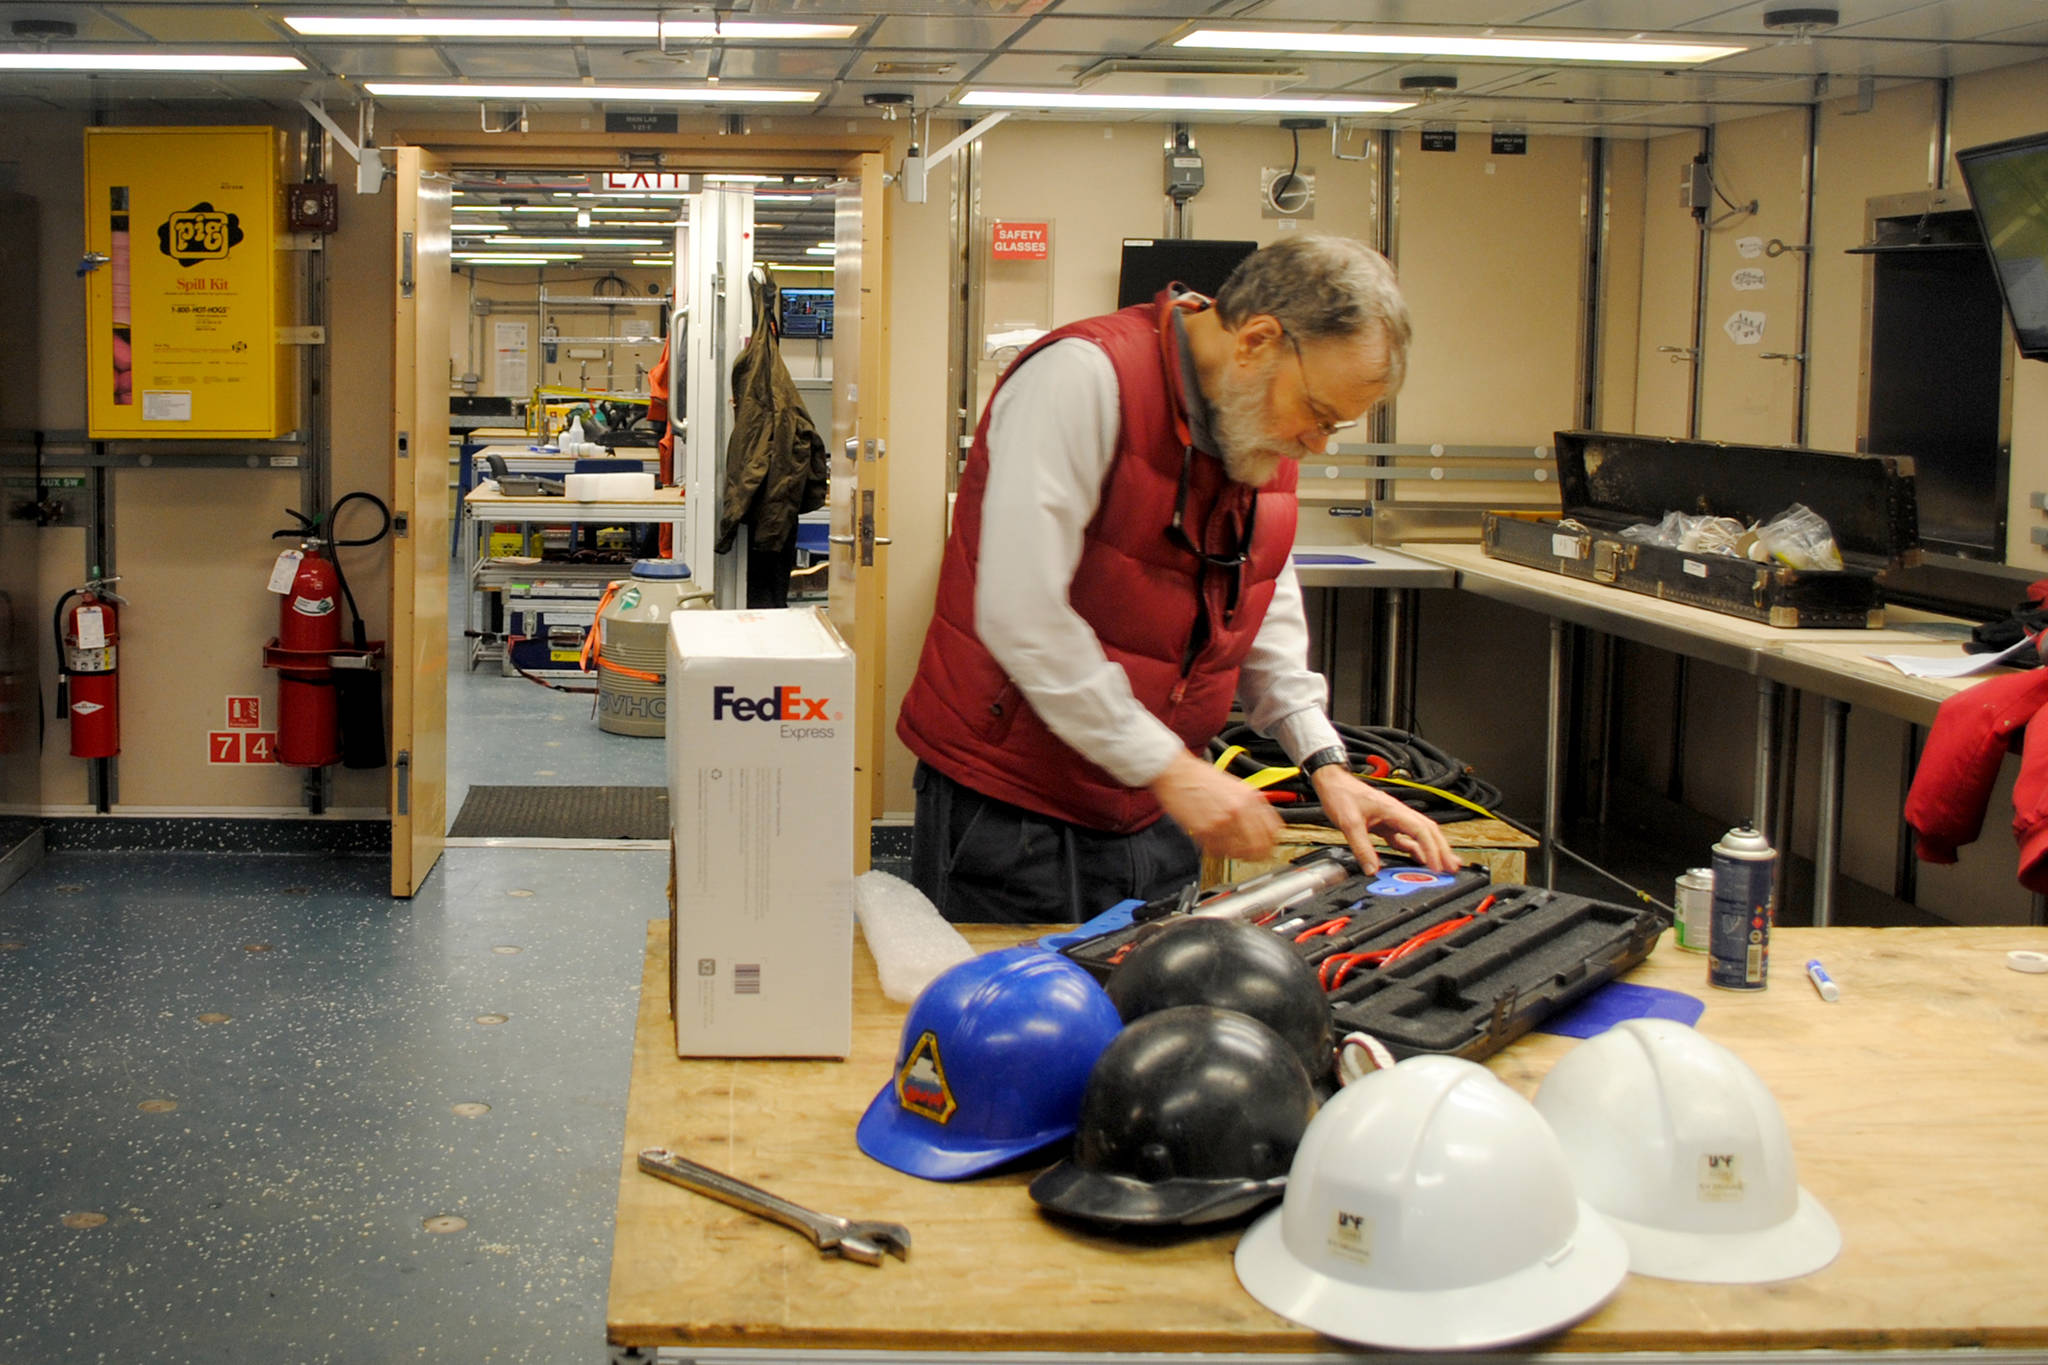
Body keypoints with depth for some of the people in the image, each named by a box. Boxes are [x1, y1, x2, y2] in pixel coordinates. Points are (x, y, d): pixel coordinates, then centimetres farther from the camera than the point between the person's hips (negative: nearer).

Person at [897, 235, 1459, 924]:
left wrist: (1325, 762, 5)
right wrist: (1168, 767, -22)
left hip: (1152, 816, 7)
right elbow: (1021, 615, -25)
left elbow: (1266, 608, 17)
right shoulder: (1087, 376, -19)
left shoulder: (1265, 426, 6)